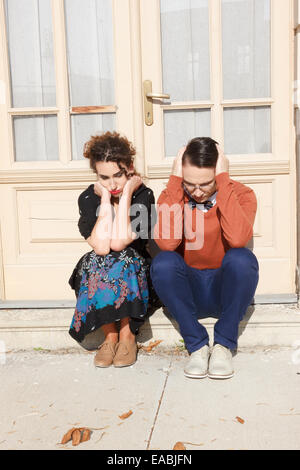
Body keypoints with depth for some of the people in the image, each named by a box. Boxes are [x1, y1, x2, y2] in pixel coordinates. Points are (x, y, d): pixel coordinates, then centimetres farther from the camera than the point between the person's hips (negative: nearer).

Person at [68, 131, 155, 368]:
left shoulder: (143, 195, -12)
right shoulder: (88, 198, -6)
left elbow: (118, 242, -26)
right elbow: (100, 246, -22)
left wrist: (126, 195, -21)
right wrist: (105, 200, -18)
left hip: (136, 269, -1)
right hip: (96, 272, 2)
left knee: (121, 259, -33)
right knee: (97, 261, -31)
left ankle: (127, 335, -16)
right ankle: (110, 337, -15)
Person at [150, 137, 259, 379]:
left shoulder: (241, 194, -8)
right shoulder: (172, 196, -5)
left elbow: (238, 239, -31)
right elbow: (167, 243, -26)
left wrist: (223, 181, -27)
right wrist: (175, 181, -23)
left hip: (227, 292, -1)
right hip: (188, 293, 1)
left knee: (242, 259, -30)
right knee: (163, 263, -27)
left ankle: (224, 345, -14)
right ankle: (197, 346, -16)